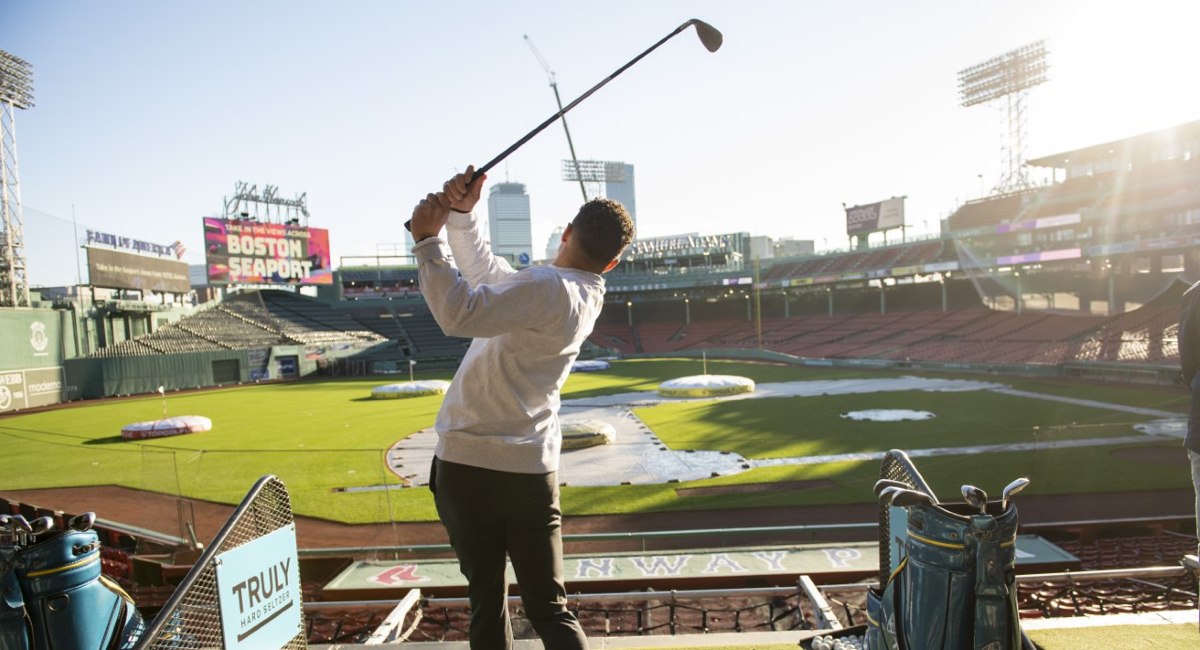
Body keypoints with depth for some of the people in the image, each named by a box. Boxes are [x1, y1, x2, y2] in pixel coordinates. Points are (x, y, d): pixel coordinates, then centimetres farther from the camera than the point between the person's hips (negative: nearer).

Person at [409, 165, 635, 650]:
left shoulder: (549, 287, -16)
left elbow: (460, 313, -23)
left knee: (487, 600, 13)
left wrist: (428, 240, -16)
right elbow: (486, 274, 17)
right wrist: (462, 216, 11)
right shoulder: (586, 296, 8)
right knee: (550, 609, 10)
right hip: (532, 469, 6)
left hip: (468, 465, -5)